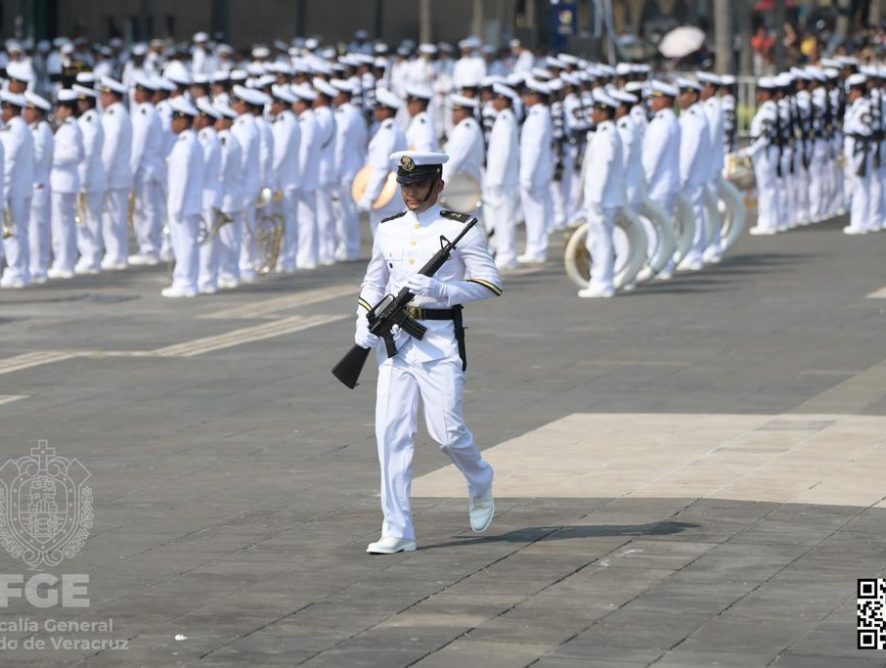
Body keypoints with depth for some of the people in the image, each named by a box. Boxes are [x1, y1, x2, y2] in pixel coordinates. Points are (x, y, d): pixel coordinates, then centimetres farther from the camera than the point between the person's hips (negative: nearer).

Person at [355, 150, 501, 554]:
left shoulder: (459, 229, -2)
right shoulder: (388, 230, 12)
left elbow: (490, 283, -6)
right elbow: (374, 283, 20)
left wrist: (439, 290, -19)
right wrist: (365, 324, 3)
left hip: (440, 341, -4)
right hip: (395, 340, 4)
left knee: (446, 430, -5)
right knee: (391, 431, -4)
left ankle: (480, 484, 29)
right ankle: (397, 531, -1)